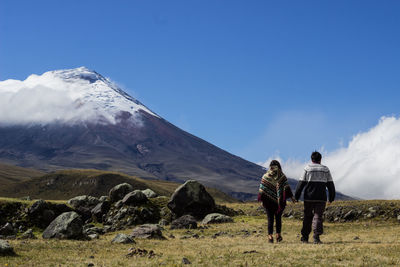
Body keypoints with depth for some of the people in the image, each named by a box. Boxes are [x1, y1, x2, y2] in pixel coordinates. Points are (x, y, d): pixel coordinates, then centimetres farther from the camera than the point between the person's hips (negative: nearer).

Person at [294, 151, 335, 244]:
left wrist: (296, 196, 3)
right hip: (321, 198, 0)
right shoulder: (325, 169, 8)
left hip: (309, 197, 0)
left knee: (307, 216, 12)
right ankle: (316, 237, -16)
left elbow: (301, 183, -1)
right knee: (318, 216, -1)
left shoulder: (307, 168, 3)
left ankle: (305, 237, 16)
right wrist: (331, 198, 16)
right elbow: (330, 185, 10)